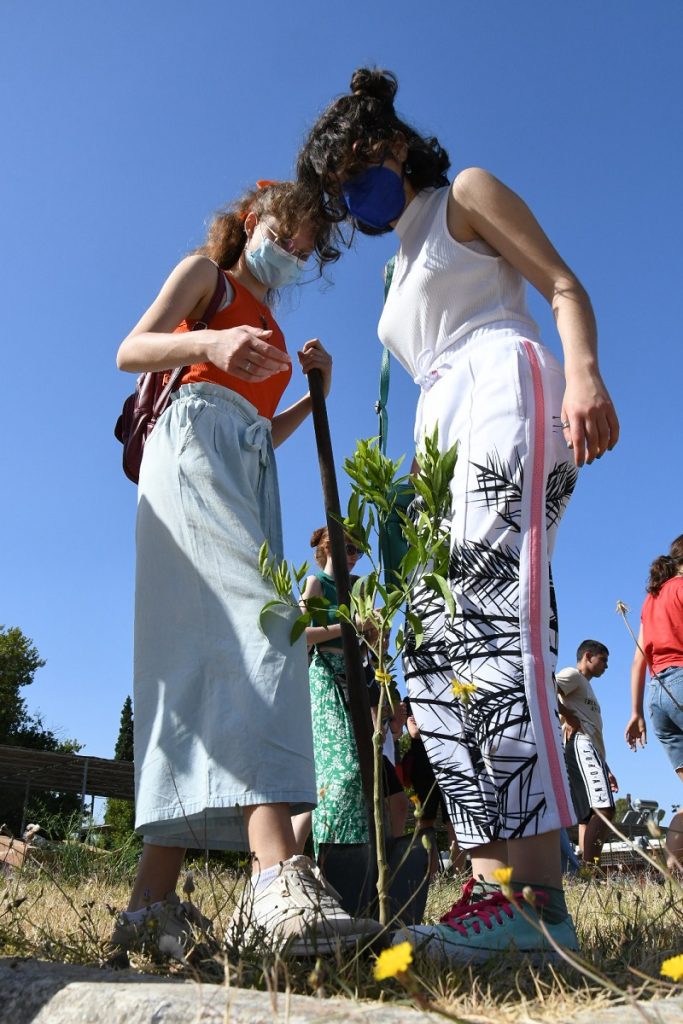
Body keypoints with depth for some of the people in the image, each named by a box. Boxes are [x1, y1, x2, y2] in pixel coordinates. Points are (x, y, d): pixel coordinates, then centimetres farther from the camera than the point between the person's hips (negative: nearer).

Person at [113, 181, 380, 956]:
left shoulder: (270, 332, 34)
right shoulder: (206, 273, 16)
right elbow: (130, 350, 2)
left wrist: (312, 394, 12)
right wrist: (208, 342, -16)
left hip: (247, 475, 7)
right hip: (194, 442, -7)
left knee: (203, 658, -7)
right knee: (259, 622, -29)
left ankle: (152, 899, -10)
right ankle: (277, 876, -40)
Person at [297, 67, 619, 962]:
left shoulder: (466, 194, 15)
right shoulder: (402, 276, 34)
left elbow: (563, 286, 3)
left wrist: (583, 373, -19)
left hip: (503, 392, -8)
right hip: (444, 438, 8)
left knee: (489, 617, -25)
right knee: (439, 649, -7)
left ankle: (538, 895, -27)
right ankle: (496, 887, -10)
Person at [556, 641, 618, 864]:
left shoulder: (586, 686, 34)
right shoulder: (573, 675, 5)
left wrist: (606, 769, 25)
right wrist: (568, 717, -12)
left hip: (589, 750, 10)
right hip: (580, 746, -10)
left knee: (590, 815, 1)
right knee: (603, 808, -22)